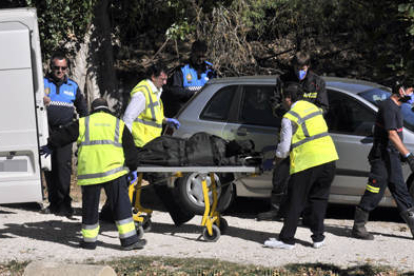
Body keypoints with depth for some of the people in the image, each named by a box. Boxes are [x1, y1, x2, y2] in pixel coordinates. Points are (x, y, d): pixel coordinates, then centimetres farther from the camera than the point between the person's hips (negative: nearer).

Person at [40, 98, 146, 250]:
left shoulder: (83, 123, 14)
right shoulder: (118, 124, 16)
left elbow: (64, 135, 18)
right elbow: (130, 148, 15)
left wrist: (50, 146, 34)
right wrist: (132, 168, 24)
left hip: (89, 173, 1)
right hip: (113, 169, -1)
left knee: (90, 206, 11)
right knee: (121, 204, 0)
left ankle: (89, 240, 18)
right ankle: (128, 239, -5)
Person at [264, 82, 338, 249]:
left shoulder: (289, 118, -8)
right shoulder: (313, 107, 14)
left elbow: (285, 146, -7)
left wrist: (277, 159, 14)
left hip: (306, 161, -6)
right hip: (328, 159, 7)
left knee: (295, 202, 1)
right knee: (319, 199, 14)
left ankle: (287, 239, 4)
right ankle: (318, 237, 15)